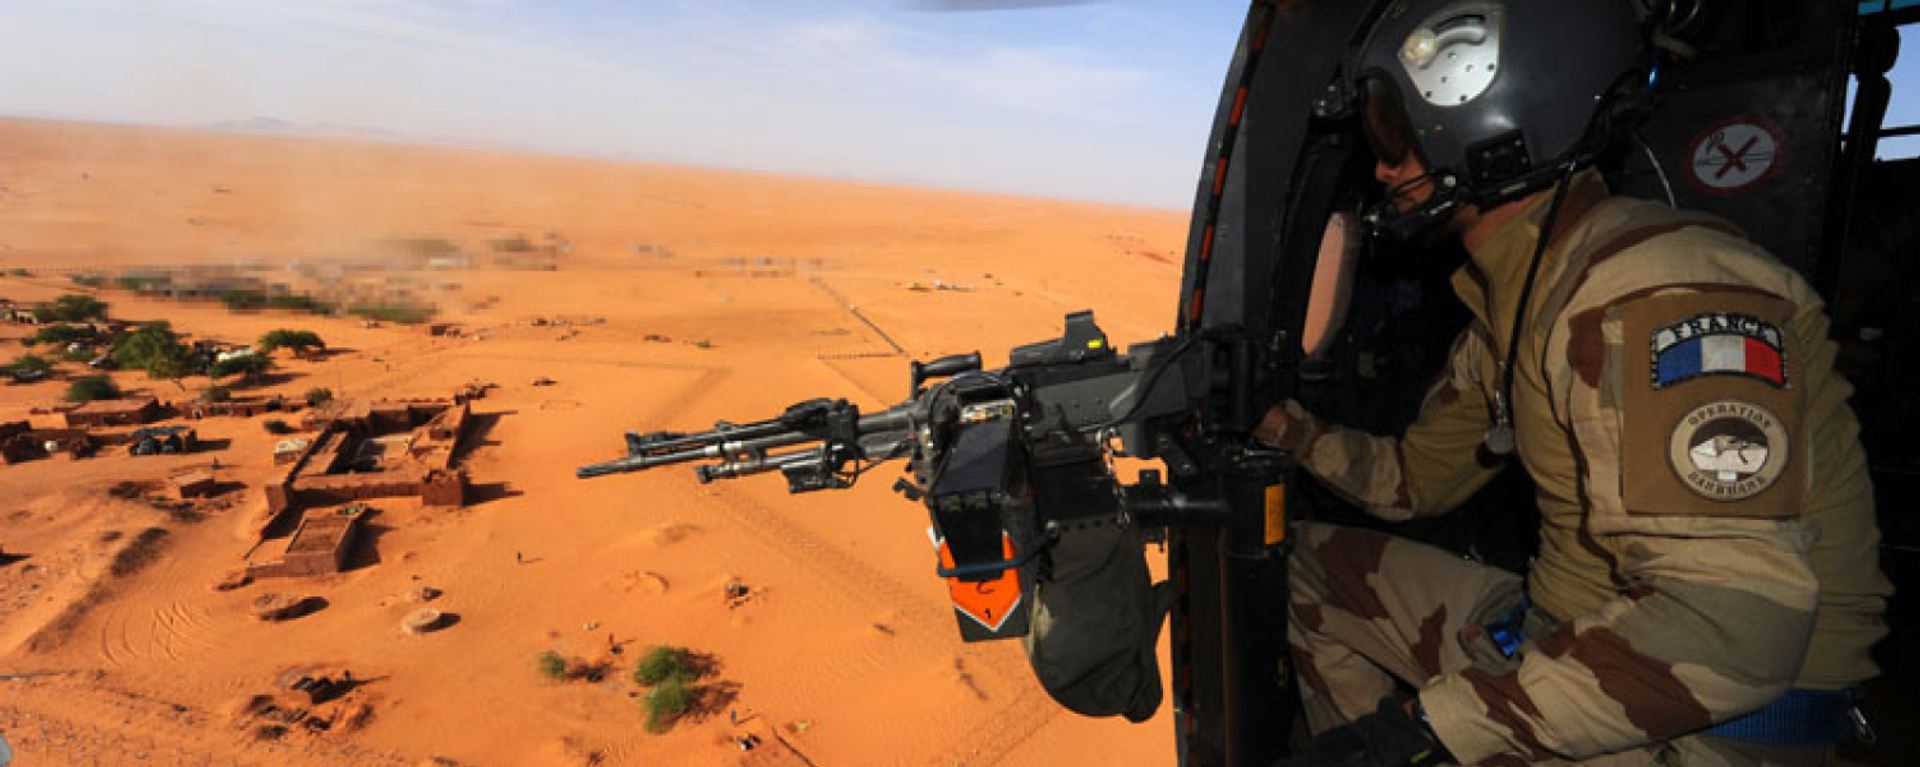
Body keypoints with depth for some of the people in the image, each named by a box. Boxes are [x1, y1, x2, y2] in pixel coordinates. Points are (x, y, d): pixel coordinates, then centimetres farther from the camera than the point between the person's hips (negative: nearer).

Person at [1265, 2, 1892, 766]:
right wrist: (1294, 430, 1)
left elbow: (1730, 623, -32)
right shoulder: (1511, 299, 5)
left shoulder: (1651, 295, -25)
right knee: (1308, 562, 13)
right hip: (1560, 629, 9)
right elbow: (1420, 476, 15)